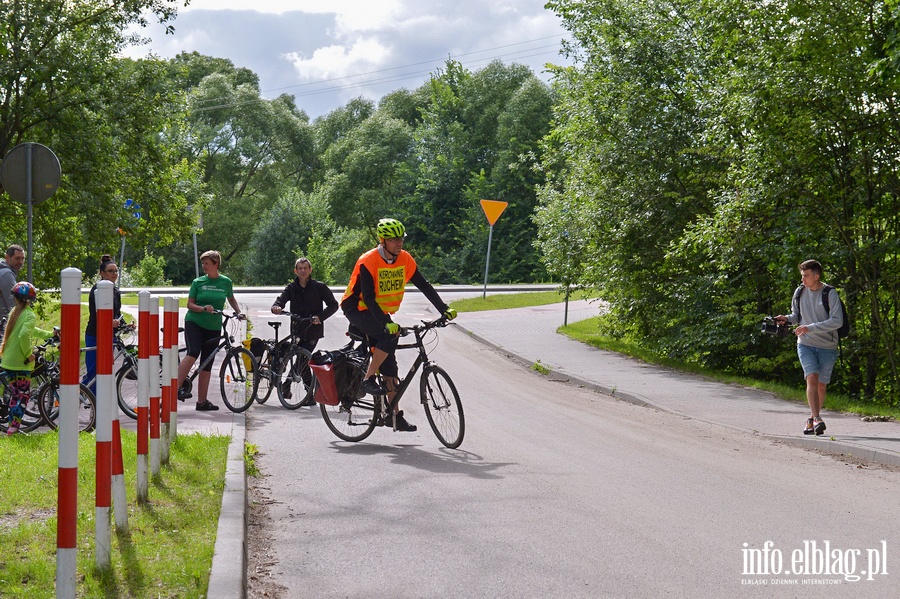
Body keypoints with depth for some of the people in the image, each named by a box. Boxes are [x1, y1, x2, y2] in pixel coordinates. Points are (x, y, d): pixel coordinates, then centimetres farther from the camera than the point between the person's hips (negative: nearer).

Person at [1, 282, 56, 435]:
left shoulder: (14, 312, 12)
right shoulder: (29, 315, -13)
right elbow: (24, 335, -30)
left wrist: (49, 334, 33)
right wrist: (29, 354, -18)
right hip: (20, 362, -7)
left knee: (15, 394, 17)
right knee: (24, 395, 2)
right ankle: (14, 426, -5)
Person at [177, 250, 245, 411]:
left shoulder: (226, 282, 6)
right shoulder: (198, 282, 1)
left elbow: (231, 299, 24)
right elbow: (190, 304, 0)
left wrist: (239, 312, 9)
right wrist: (203, 308, -18)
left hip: (213, 327, 3)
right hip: (194, 322, -3)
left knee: (207, 364, 5)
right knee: (193, 353, -26)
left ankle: (202, 401, 9)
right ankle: (175, 388, -28)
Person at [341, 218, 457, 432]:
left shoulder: (405, 259, -6)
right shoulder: (368, 262, -23)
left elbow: (424, 285, -4)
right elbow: (368, 297, -28)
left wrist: (445, 310, -13)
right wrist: (386, 324, -37)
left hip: (380, 313, 6)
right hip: (358, 309, -6)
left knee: (389, 364, 1)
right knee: (390, 335, -31)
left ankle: (394, 415, 4)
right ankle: (368, 380, -21)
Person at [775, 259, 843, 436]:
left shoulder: (830, 294, -10)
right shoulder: (800, 292, 3)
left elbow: (837, 321, -18)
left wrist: (810, 328, -23)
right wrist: (787, 319, -5)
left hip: (827, 346, -2)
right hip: (805, 344, 2)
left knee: (821, 385, 5)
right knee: (812, 378, -18)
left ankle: (812, 419, 23)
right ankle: (817, 419, -23)